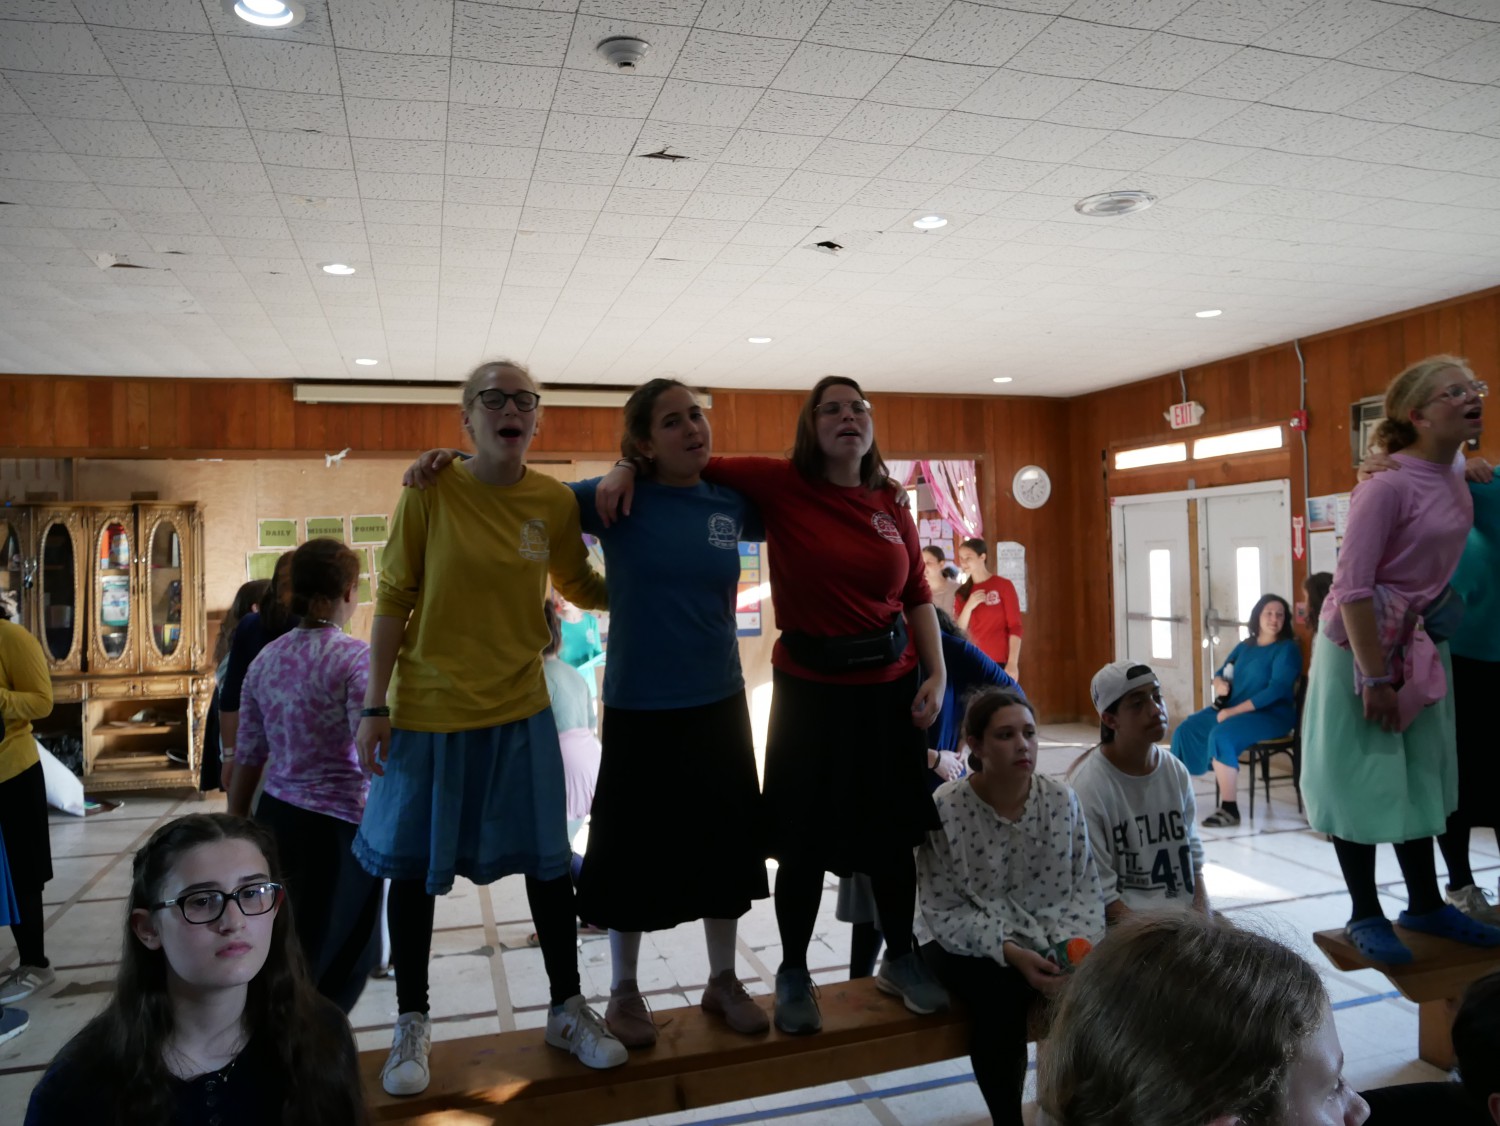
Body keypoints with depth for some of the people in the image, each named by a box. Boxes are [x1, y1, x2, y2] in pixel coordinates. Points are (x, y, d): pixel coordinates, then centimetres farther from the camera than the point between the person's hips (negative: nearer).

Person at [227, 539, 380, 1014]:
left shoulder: (265, 659, 6)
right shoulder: (354, 657, -12)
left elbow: (247, 758, 10)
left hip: (274, 818, 6)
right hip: (336, 825, -6)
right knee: (339, 962, 7)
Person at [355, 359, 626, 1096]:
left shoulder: (555, 503, -4)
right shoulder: (430, 491, -10)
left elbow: (581, 589, 11)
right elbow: (393, 602, -7)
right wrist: (375, 707, -7)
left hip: (518, 711, 2)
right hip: (429, 711, -2)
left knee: (547, 861, 10)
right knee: (413, 867, 11)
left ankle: (567, 1009, 31)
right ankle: (412, 1023, 32)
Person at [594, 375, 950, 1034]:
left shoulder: (891, 503, 3)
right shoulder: (780, 485, -7)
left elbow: (918, 595, 8)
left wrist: (937, 673, 1)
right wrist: (627, 467, -16)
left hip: (890, 689, 4)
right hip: (810, 689, -3)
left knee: (893, 829, 14)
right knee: (805, 840, 5)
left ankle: (900, 960, 36)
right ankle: (793, 975, 27)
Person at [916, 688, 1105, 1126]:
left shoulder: (1062, 800, -3)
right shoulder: (945, 808, -16)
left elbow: (1085, 886, 1)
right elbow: (945, 912, -14)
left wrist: (1078, 943, -17)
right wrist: (1009, 952, -24)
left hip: (1052, 943, 3)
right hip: (969, 947, -3)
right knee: (1000, 994, -32)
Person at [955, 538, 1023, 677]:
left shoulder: (1003, 585, 1)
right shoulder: (961, 593, 11)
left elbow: (1015, 627, -3)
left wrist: (1013, 663, -12)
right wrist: (968, 607, -11)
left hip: (1000, 663, -3)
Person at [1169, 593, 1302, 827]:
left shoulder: (1287, 648, -7)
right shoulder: (1245, 646, 14)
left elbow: (1276, 689, -18)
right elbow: (1221, 672, 20)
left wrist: (1234, 711, -22)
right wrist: (1219, 684, -8)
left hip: (1271, 714, -7)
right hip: (1233, 708, 7)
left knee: (1221, 735, -32)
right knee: (1186, 729, -9)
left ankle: (1229, 809, -24)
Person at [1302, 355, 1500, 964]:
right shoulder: (1387, 484, -22)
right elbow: (1352, 586, -24)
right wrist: (1374, 677, -22)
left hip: (1421, 641, 8)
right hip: (1359, 643, -8)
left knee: (1421, 774, 17)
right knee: (1362, 777, 3)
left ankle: (1425, 903, 32)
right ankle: (1365, 915, 17)